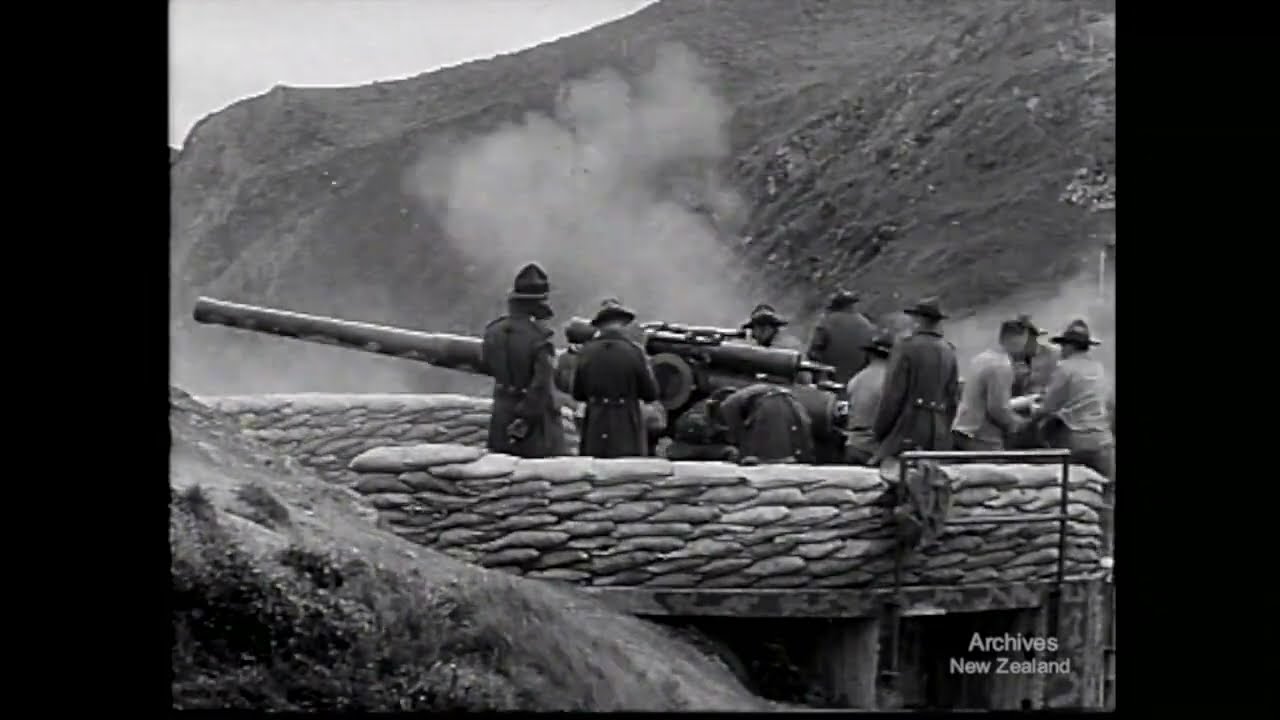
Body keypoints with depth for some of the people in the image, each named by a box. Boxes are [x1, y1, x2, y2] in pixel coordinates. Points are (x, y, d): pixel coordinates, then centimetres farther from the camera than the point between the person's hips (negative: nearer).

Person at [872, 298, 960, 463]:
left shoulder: (906, 348, -8)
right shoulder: (949, 352, 9)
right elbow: (954, 397, 12)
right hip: (938, 439, 6)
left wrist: (878, 432, 1)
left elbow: (892, 396, -9)